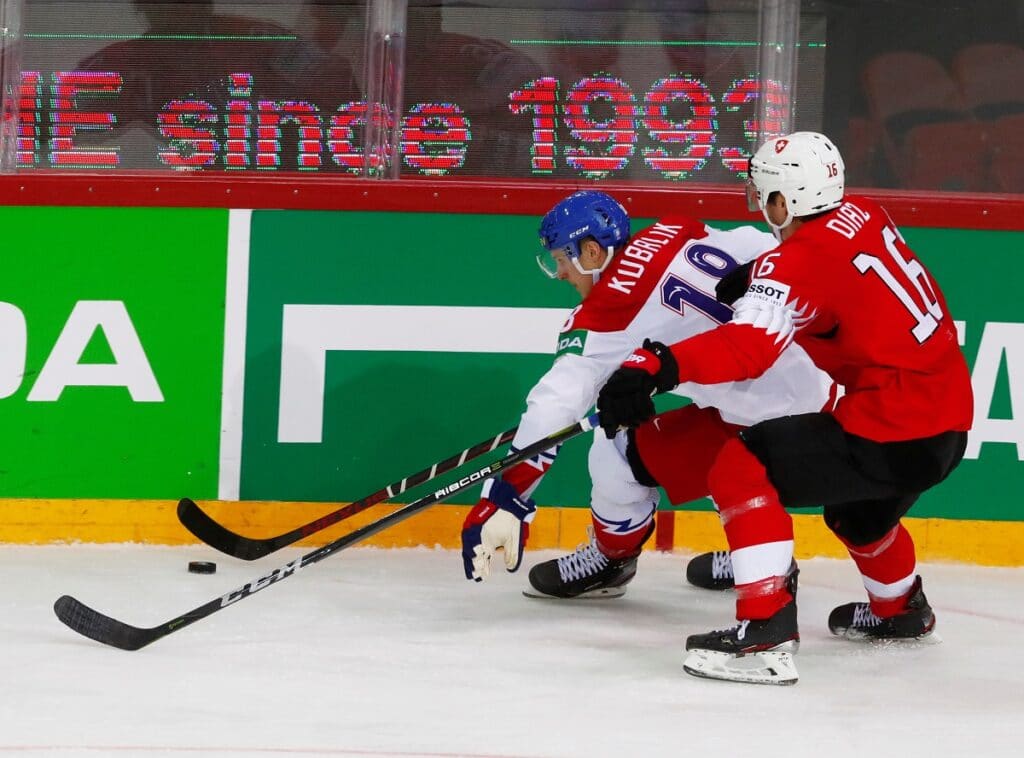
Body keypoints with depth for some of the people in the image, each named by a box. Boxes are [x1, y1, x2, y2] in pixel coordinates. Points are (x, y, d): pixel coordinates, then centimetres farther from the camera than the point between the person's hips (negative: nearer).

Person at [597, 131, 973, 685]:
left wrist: (654, 367, -46)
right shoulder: (862, 216, 6)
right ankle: (901, 609, 63)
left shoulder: (800, 262, -18)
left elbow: (748, 347, -34)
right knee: (856, 508, 37)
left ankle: (767, 631, -18)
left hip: (893, 437, -9)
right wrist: (756, 278, 11)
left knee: (741, 469, -12)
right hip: (951, 422, 9)